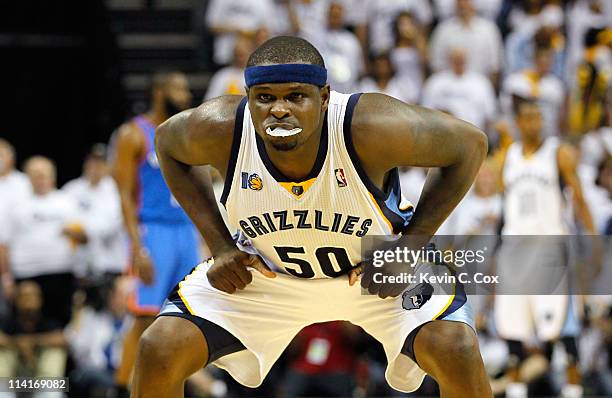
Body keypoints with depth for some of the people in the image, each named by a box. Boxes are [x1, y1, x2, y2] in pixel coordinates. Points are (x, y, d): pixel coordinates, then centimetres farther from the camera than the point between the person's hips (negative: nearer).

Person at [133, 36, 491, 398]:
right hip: (265, 272, 2)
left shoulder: (371, 127, -35)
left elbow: (470, 145, -19)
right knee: (158, 353, -13)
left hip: (378, 273, -2)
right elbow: (167, 142, -3)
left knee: (458, 354, -24)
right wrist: (220, 246, -10)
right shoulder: (219, 130, -28)